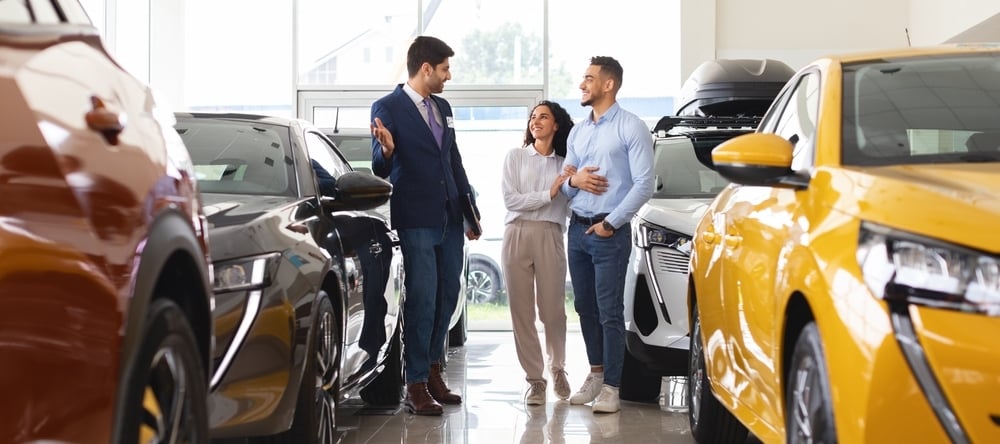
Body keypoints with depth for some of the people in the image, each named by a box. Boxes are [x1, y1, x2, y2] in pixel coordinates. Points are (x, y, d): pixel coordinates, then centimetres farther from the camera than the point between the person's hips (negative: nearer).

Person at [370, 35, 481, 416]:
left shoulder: (442, 108, 15)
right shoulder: (388, 107, -7)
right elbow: (380, 169, -9)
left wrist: (470, 209, 19)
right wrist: (386, 151, -32)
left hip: (449, 218, 7)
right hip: (416, 220, -7)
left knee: (447, 297, 11)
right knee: (422, 300, -6)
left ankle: (432, 370, 25)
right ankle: (416, 385, 1)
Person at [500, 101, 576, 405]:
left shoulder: (564, 165, 12)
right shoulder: (515, 157, 10)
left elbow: (571, 208, 5)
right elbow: (510, 200, -2)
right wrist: (548, 194, -7)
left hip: (550, 237, 0)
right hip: (517, 235, 0)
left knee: (553, 310, -2)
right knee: (522, 311, -2)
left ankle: (557, 368, 23)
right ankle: (534, 378, 6)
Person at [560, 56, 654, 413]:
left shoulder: (631, 128, -5)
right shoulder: (578, 131, 16)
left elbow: (644, 184, -11)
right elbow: (564, 184, 19)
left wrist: (611, 223, -13)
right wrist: (573, 180, -6)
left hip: (609, 232, -7)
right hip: (577, 229, 7)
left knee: (609, 311, -6)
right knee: (585, 307, 10)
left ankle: (611, 387, -3)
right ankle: (596, 373, 22)